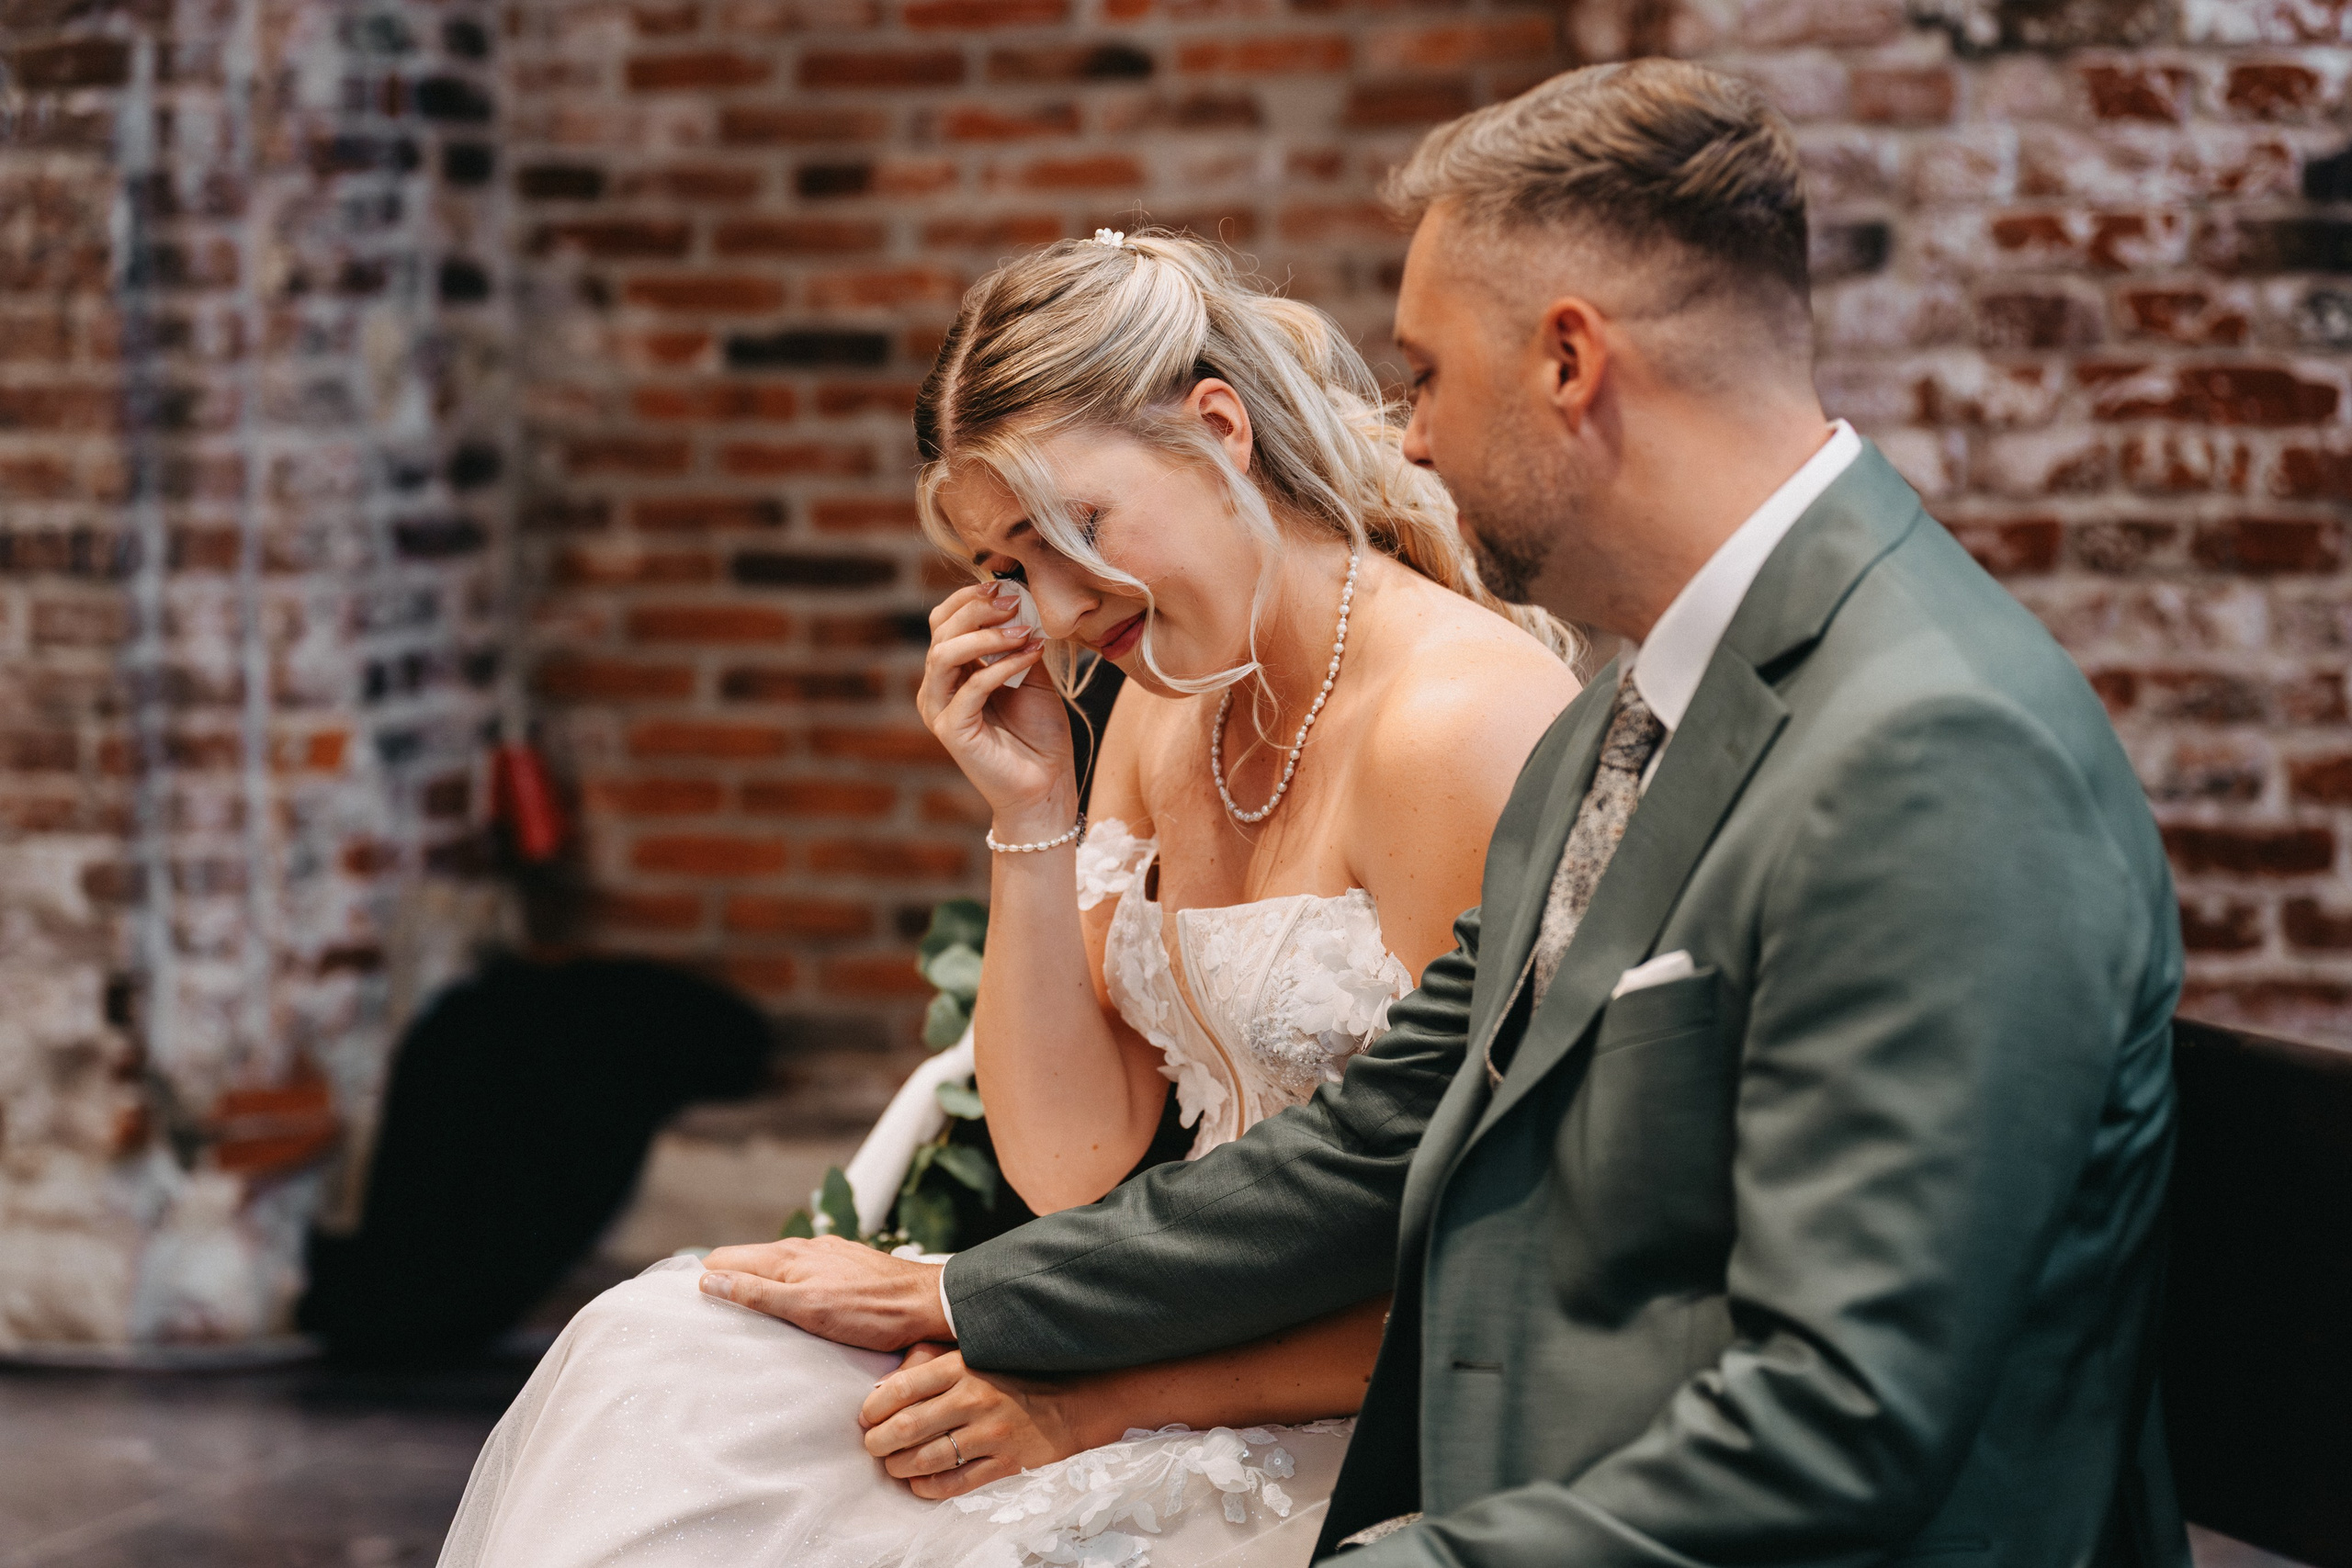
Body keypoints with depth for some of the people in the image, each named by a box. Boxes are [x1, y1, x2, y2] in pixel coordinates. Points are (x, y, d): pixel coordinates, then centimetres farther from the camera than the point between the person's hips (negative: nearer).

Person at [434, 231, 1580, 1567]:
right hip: (1206, 1351, 7)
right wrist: (1032, 816, -2)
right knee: (658, 1356, -4)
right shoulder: (1163, 714, 7)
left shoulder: (1457, 717, -19)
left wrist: (1106, 1400, -14)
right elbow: (1074, 1168, 7)